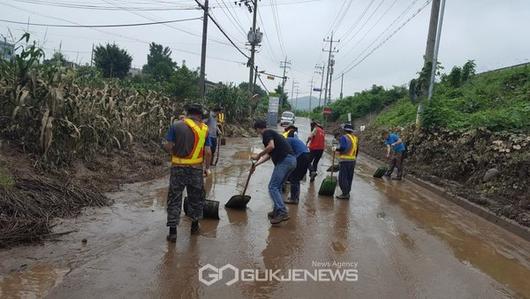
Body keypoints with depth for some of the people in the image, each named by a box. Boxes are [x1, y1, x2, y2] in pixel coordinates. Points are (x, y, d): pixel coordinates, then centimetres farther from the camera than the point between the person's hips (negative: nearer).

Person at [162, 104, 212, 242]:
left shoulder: (176, 126, -5)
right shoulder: (204, 129, -1)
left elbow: (167, 146, -8)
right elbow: (208, 152, -3)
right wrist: (207, 167, 10)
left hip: (178, 168, -1)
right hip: (196, 168, 1)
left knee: (174, 199, 8)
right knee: (196, 197, 18)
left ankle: (172, 231, 9)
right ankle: (194, 225, 32)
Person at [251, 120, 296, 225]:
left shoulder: (266, 133, 0)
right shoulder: (272, 133, 29)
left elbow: (271, 146, -20)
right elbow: (268, 155, 35)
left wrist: (258, 155, -8)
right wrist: (256, 164, 39)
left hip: (284, 161, -10)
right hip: (291, 160, 10)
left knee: (273, 187, -7)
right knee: (277, 187, 19)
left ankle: (282, 213, -14)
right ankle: (277, 211, 22)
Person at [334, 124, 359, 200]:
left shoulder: (343, 137, -11)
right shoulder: (355, 138, 13)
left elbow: (343, 148, -24)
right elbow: (357, 150, 17)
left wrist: (336, 149, -8)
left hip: (344, 160, -8)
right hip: (353, 160, 8)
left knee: (342, 177, -3)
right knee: (349, 177, 14)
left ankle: (345, 194, -5)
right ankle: (347, 192, 21)